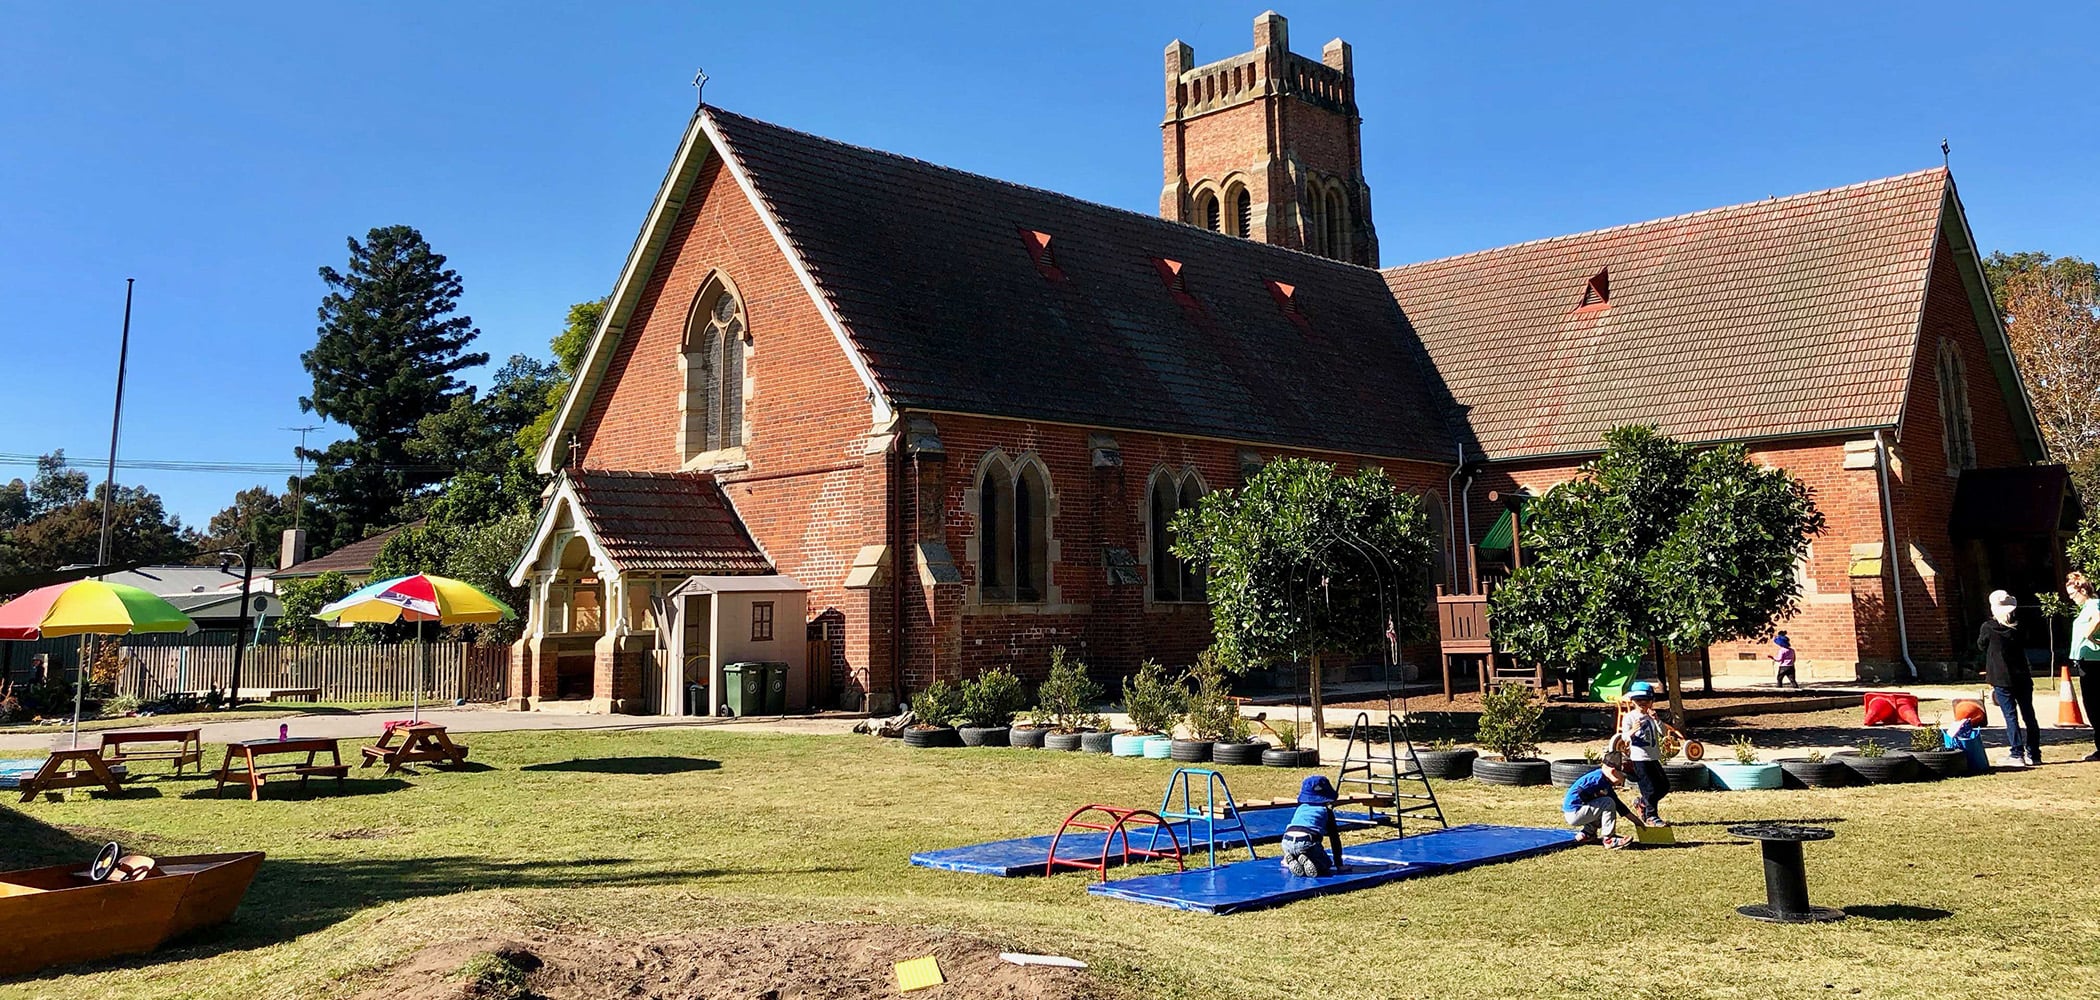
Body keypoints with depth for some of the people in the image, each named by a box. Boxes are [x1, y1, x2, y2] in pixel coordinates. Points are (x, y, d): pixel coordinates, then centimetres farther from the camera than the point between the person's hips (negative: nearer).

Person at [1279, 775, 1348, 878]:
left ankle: (1291, 860, -3)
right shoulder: (1327, 811, 24)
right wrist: (1339, 865, 28)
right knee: (1326, 865, 18)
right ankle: (1307, 861, -12)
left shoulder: (1300, 808, 33)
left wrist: (1285, 857, 51)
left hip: (1287, 842, 4)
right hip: (1307, 842, -4)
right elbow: (1335, 839, 23)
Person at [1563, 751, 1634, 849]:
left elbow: (1618, 804, 19)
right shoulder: (1598, 778, -18)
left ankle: (1586, 834, 17)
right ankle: (1608, 839, -10)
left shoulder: (1606, 784, 13)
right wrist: (1596, 795, -11)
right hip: (1573, 814, -10)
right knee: (1608, 803, -14)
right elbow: (1580, 792, -28)